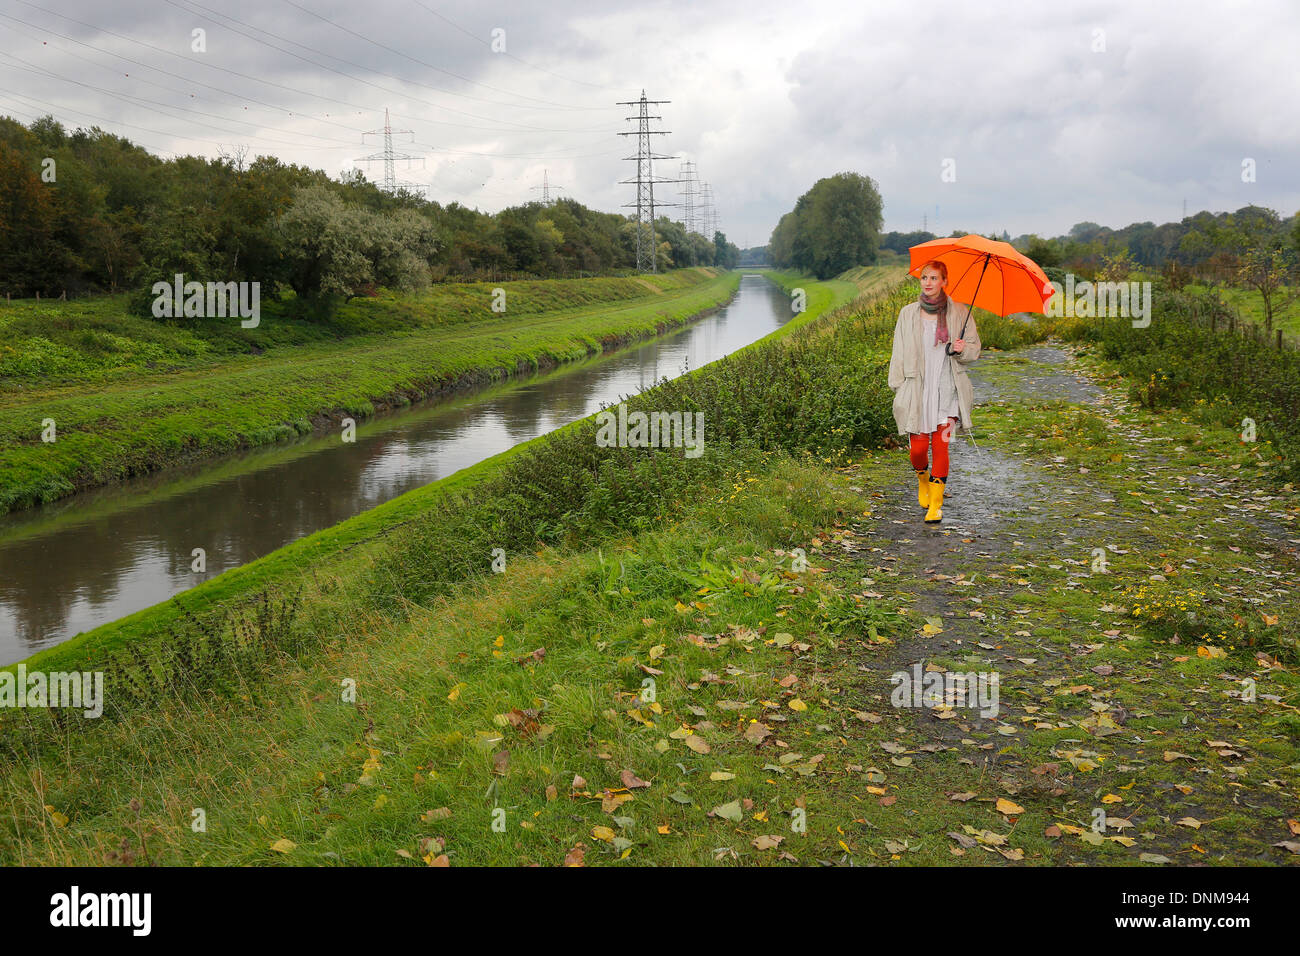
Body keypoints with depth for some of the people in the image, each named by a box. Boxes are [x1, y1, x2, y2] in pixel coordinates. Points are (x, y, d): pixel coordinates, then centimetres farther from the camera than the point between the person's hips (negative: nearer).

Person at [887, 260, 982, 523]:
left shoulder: (959, 312, 4)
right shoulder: (908, 313, 6)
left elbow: (974, 348, 11)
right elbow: (899, 353, 9)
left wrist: (962, 349, -12)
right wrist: (898, 386, 2)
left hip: (947, 389, -1)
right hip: (917, 390, 1)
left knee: (940, 445, -8)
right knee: (918, 447, -2)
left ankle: (936, 504, 2)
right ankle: (923, 479, 33)